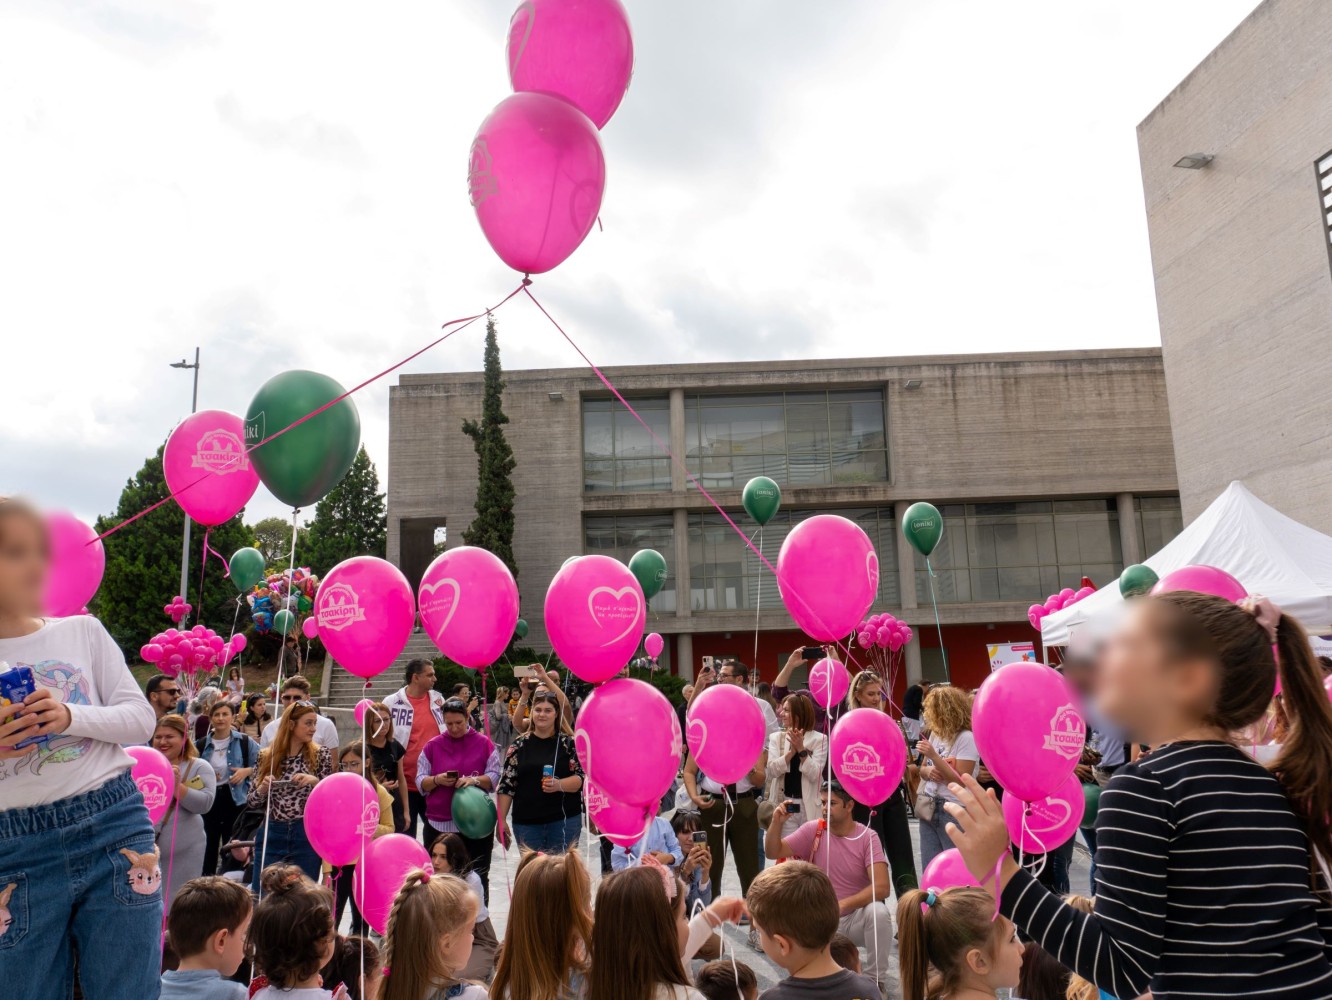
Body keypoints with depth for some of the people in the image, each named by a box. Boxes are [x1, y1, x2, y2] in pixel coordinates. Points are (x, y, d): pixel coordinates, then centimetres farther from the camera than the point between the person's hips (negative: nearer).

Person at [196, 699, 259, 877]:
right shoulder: (201, 745, 5)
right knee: (208, 846, 10)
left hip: (235, 800, -2)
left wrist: (247, 771, -14)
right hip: (208, 800, 2)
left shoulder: (244, 742, -2)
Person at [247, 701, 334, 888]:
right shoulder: (266, 756, 3)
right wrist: (262, 788, -12)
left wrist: (314, 781, -17)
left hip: (307, 836, -1)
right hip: (270, 835, 1)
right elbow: (251, 801, 8)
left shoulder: (321, 755, 0)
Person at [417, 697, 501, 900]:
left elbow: (495, 777, -1)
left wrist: (475, 780, -18)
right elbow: (421, 782, 6)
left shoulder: (484, 743, 4)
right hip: (439, 824, 1)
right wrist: (437, 780, -14)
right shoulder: (432, 746, 8)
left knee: (477, 879, 3)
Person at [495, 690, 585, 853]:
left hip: (564, 821, -1)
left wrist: (559, 785, -23)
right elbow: (506, 784, 6)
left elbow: (581, 778, -4)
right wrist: (501, 820, 0)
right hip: (526, 822, 1)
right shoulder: (519, 744, 6)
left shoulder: (569, 743, 1)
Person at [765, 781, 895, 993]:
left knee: (878, 911, -33)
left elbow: (882, 887, -24)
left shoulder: (867, 837, -13)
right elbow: (773, 852, -7)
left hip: (856, 916, -1)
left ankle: (876, 980, -11)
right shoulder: (813, 830, -5)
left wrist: (842, 905, -34)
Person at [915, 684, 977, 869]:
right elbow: (922, 769, 16)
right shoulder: (935, 734, 8)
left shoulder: (966, 738, -13)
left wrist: (933, 756, -23)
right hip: (928, 808, 7)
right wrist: (929, 771, -7)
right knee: (930, 870, 10)